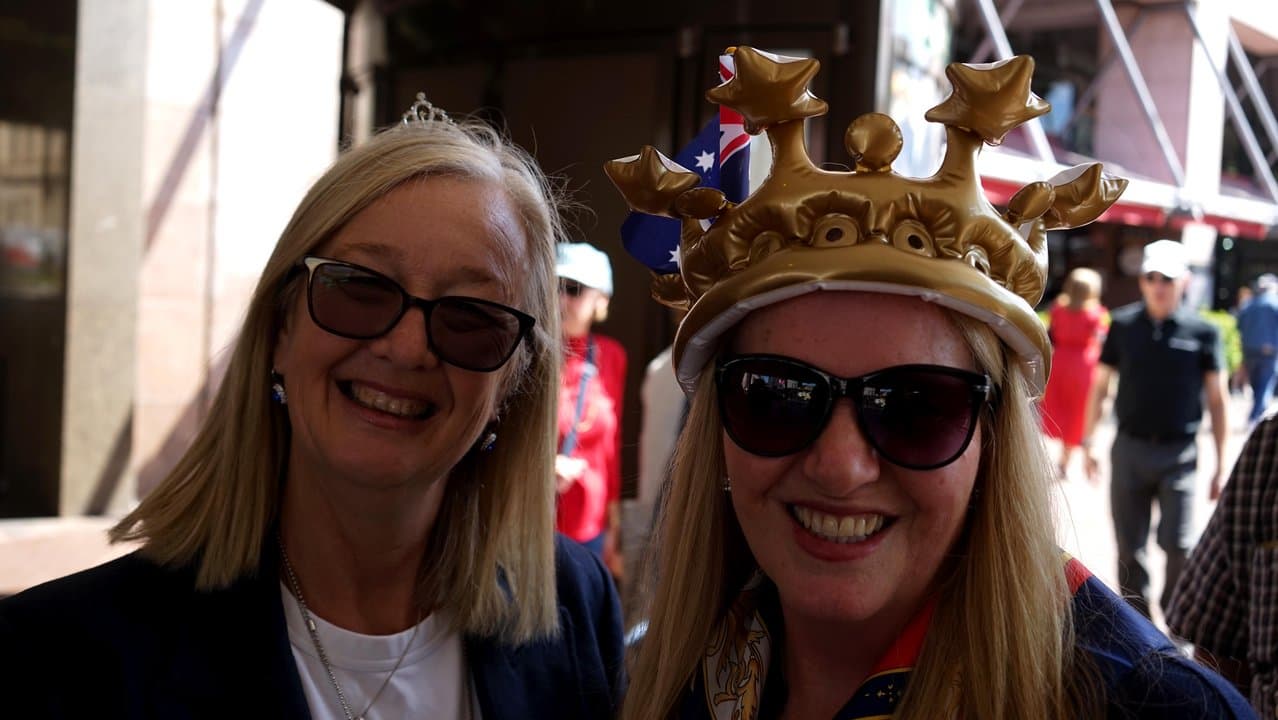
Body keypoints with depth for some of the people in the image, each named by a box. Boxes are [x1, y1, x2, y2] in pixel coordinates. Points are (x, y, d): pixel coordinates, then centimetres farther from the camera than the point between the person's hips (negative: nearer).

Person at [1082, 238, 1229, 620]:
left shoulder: (1202, 331, -2)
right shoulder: (1123, 324, 2)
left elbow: (1217, 399, 2)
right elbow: (1100, 387, 9)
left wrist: (1220, 464, 1)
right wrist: (1088, 443, 7)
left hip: (1179, 452, -2)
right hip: (1129, 448, 2)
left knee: (1178, 545, -6)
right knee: (1129, 548, 8)